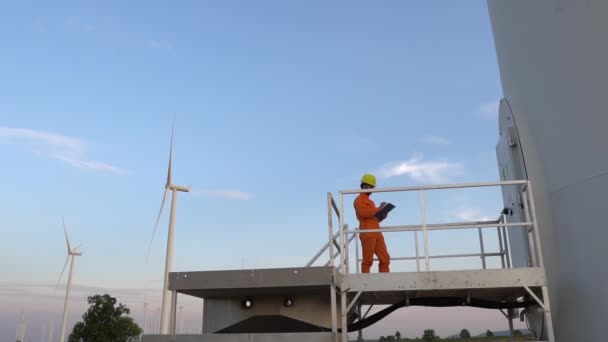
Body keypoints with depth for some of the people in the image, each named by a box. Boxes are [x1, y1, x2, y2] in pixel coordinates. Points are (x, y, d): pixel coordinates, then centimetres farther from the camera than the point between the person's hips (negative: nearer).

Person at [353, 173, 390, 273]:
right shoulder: (359, 200, 2)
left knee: (385, 259, 2)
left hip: (377, 233, 8)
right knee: (368, 260, -7)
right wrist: (379, 208, -8)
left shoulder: (371, 202, 29)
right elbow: (363, 212, -17)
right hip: (367, 233, -8)